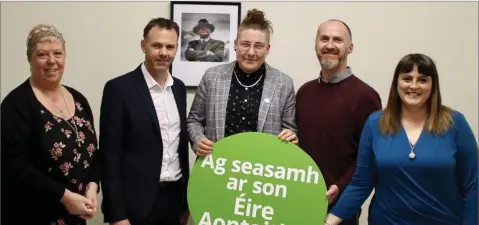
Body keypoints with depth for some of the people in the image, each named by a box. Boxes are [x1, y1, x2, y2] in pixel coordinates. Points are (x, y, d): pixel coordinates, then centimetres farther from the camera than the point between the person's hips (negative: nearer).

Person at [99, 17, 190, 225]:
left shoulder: (178, 87, 7)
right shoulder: (119, 88, -10)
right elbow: (109, 156, -11)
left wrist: (185, 202, 12)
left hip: (174, 197, 6)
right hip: (136, 202, -5)